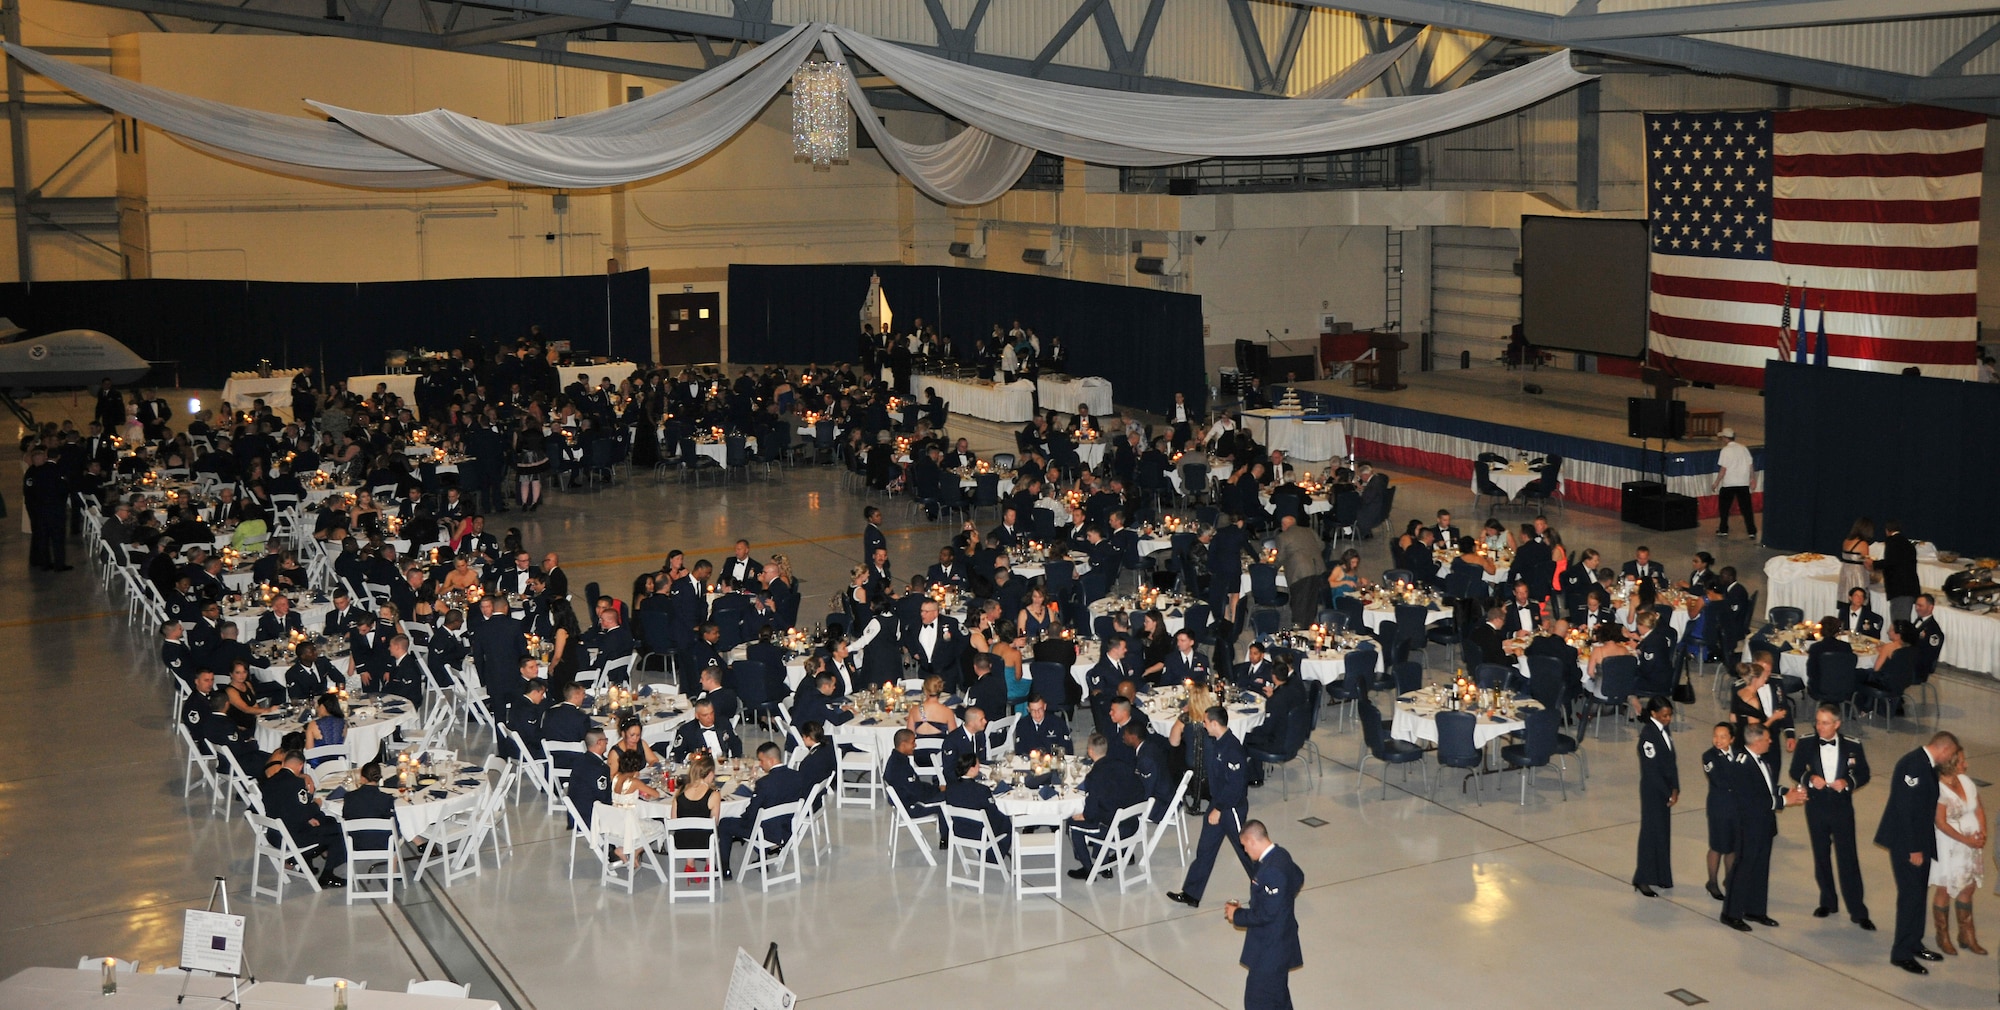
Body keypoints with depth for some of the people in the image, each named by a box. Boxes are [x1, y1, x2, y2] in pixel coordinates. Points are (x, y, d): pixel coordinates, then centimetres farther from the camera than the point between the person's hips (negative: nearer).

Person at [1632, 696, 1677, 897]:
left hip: (1665, 789, 7)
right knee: (1651, 831, -1)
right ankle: (1643, 880, 8)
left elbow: (1672, 760, 6)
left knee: (1663, 830, 14)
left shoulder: (1665, 729, 5)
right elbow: (1651, 769, -19)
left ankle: (1660, 875, 25)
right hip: (1652, 790, -7)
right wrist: (1668, 794, -13)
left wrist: (1675, 789, -2)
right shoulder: (1648, 734, -20)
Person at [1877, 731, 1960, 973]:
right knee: (1911, 895, -5)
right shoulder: (1914, 764, -21)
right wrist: (1913, 849, -22)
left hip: (1920, 840, 10)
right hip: (1906, 842, -10)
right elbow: (1905, 808, -23)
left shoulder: (1928, 765, 9)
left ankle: (1914, 944, 29)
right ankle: (1901, 953, 3)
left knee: (1919, 892, 17)